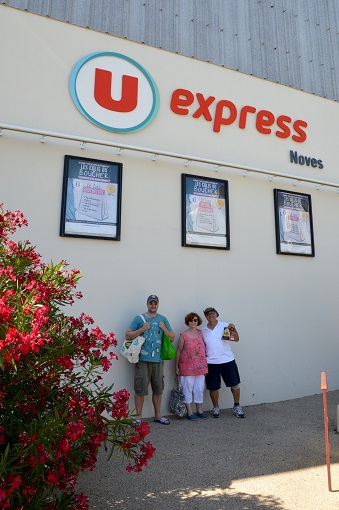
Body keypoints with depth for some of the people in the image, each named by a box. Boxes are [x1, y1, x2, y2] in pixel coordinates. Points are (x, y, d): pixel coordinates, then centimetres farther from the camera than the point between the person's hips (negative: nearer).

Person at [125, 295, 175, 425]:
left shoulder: (163, 319, 11)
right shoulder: (139, 318, 2)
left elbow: (172, 338, 12)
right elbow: (128, 336, -3)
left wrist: (164, 329, -5)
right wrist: (142, 329, -13)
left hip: (158, 360, 3)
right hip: (143, 359, -3)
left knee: (158, 389, 13)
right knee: (140, 390, 0)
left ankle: (158, 415, 27)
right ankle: (138, 416, 15)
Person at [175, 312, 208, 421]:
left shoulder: (200, 333, 5)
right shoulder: (183, 335, -6)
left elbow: (204, 347, 11)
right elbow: (178, 351, -1)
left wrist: (205, 364, 9)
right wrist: (177, 367, 0)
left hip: (200, 367, 4)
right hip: (187, 367, -4)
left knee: (200, 389, 11)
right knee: (188, 389, 4)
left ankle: (200, 411, 25)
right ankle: (189, 412, 15)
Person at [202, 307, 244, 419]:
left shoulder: (225, 326, -1)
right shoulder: (203, 331, 5)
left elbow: (236, 339, -3)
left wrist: (234, 329, -21)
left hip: (228, 360, -1)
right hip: (211, 363, 1)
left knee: (235, 384, 3)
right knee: (213, 387, 7)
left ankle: (236, 406, 23)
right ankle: (216, 408, 26)